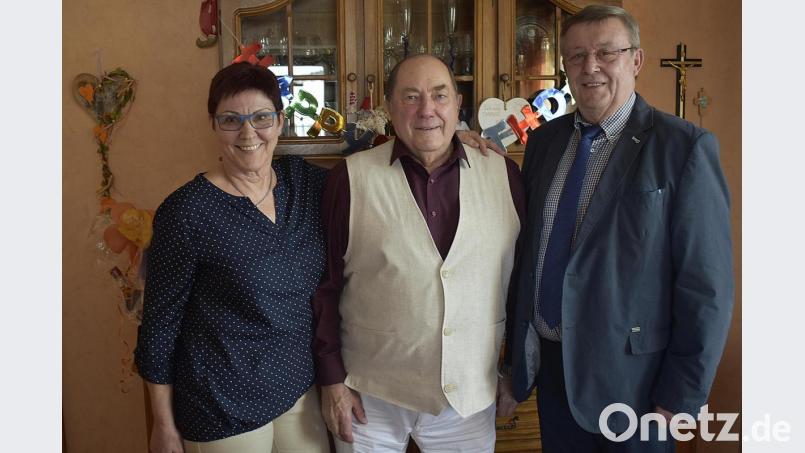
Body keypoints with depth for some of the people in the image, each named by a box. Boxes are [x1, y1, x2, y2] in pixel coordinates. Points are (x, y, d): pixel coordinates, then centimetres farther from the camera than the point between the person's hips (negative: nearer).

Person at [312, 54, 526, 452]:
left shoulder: (503, 175, -2)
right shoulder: (351, 179, -7)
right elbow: (326, 286, -3)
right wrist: (331, 379, -3)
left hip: (471, 396, 2)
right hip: (370, 395, -1)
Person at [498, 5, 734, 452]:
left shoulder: (683, 146, -13)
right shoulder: (543, 140, 4)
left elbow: (706, 287, -13)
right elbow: (526, 248, 8)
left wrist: (681, 396, -12)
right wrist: (516, 352, 10)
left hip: (628, 374, -4)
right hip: (547, 362, 5)